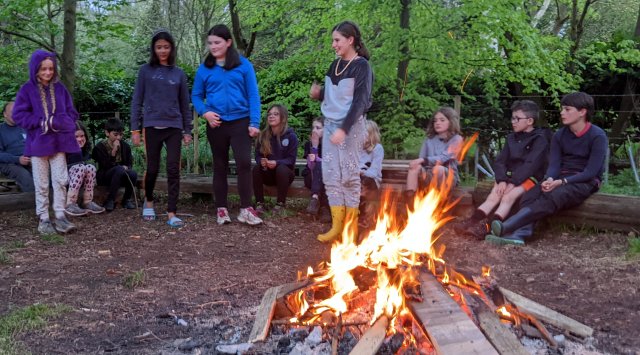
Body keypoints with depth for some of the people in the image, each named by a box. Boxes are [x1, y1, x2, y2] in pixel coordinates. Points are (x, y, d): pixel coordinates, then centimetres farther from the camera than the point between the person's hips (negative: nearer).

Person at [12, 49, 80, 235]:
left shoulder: (60, 89, 5)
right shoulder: (27, 90, -3)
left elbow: (72, 114, 5)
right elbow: (18, 115, -5)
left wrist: (55, 122, -12)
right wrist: (41, 123, -16)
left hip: (59, 142, 2)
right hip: (38, 143, -2)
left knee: (60, 180, 0)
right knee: (42, 184, 5)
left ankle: (60, 216, 7)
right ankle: (43, 219, 12)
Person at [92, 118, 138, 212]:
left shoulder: (125, 146, 2)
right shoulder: (100, 147, -9)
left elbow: (130, 163, 7)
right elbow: (106, 166, -17)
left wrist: (126, 167, -18)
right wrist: (114, 151, -25)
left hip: (121, 177, 3)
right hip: (104, 177, -3)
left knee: (133, 174, -30)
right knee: (119, 169, -35)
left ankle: (126, 199, -5)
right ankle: (110, 201, -23)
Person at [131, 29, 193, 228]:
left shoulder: (179, 74, 9)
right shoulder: (146, 71, 4)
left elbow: (185, 104, 12)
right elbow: (137, 101, 3)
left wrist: (188, 130, 8)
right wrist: (135, 129, -2)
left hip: (174, 127, 1)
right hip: (152, 126, -1)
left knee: (173, 169, -4)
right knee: (153, 168, 7)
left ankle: (171, 214, -2)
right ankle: (148, 201, 34)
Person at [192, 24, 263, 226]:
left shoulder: (243, 65, 1)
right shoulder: (205, 68, 6)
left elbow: (253, 95, -2)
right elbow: (196, 95, 9)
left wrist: (254, 122, -10)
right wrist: (205, 112, -11)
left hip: (240, 121, -2)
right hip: (216, 124, 2)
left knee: (244, 163, -14)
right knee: (220, 166, 10)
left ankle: (246, 209, -6)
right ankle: (221, 209, 18)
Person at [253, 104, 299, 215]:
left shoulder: (291, 136, -11)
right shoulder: (263, 135, -1)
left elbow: (291, 160, -14)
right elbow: (258, 156, -1)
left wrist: (277, 163, -33)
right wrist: (262, 161, -26)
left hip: (285, 173, -3)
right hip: (268, 174, 3)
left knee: (281, 168, -35)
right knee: (256, 168, -27)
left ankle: (280, 204, -23)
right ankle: (259, 203, -19)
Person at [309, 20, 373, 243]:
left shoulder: (362, 66, -8)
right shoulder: (335, 65, 13)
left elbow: (360, 101, -16)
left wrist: (344, 129, -24)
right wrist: (318, 94, -2)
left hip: (351, 126, -7)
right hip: (330, 124, 7)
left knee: (349, 175, -1)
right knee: (331, 174, 3)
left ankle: (350, 227, 8)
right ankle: (337, 225, 8)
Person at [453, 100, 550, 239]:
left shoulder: (540, 139, -6)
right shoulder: (512, 138, 14)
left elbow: (531, 165, -17)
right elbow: (500, 161, 5)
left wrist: (512, 183, -24)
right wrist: (502, 180, -14)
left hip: (530, 178, -5)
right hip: (510, 176, 6)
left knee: (508, 197, -30)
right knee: (494, 196, -21)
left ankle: (487, 227, -46)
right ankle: (472, 221, -36)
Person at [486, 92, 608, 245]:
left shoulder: (598, 136, -9)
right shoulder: (559, 136, 7)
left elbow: (591, 172, -15)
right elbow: (554, 164, -2)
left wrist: (562, 182, -26)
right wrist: (550, 180, -25)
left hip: (586, 182, -5)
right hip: (561, 179, 5)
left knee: (552, 198, -35)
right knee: (531, 194, -27)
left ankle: (506, 227, -51)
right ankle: (520, 233, -49)